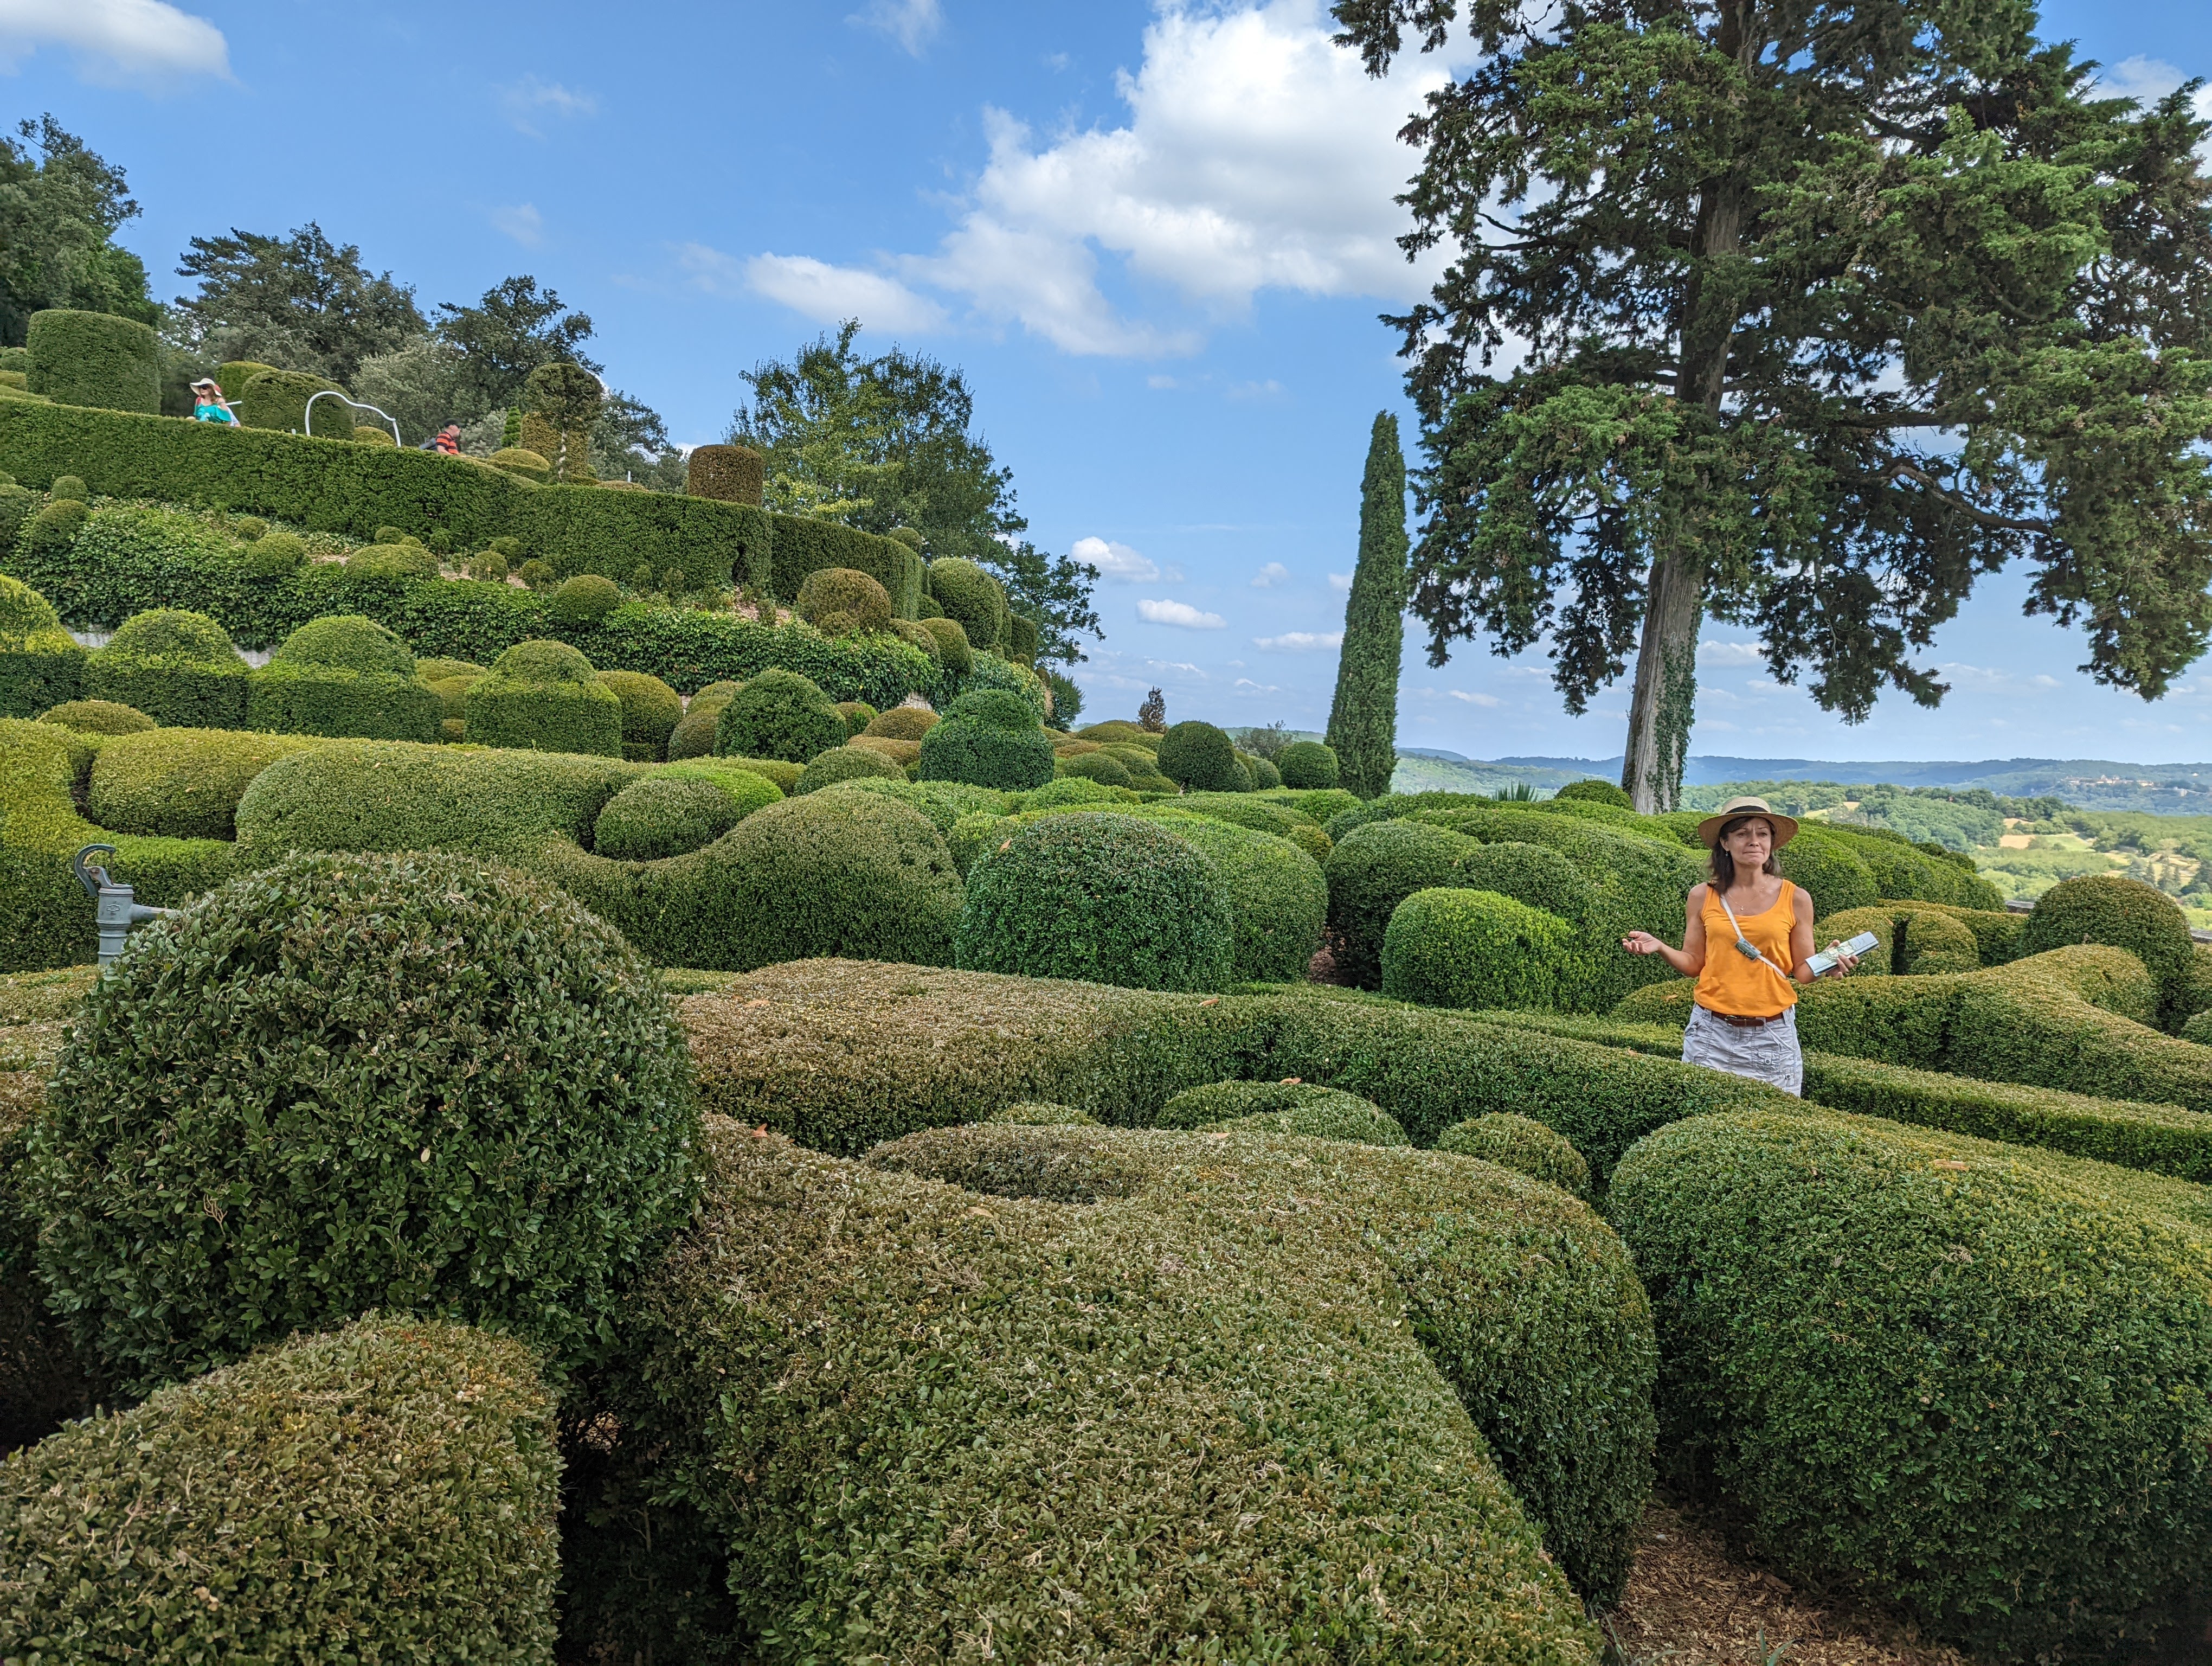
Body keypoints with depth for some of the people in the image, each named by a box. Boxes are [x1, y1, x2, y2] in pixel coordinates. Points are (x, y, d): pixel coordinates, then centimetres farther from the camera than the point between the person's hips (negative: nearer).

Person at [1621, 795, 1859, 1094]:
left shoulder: (1795, 899, 0)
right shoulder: (1703, 896, 1)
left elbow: (1802, 971, 5)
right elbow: (1694, 964, 6)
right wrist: (1660, 948, -10)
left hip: (1773, 1037, 0)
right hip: (1711, 1033, 0)